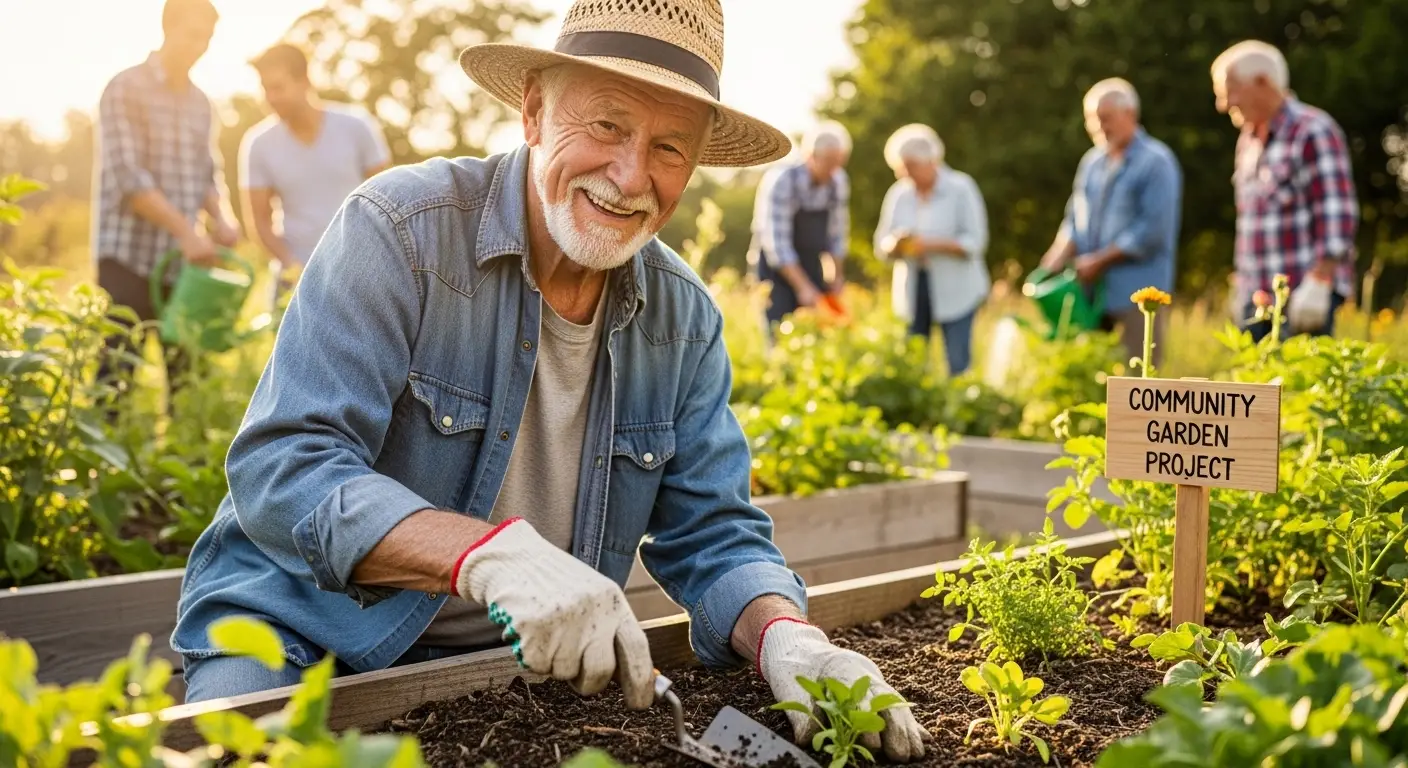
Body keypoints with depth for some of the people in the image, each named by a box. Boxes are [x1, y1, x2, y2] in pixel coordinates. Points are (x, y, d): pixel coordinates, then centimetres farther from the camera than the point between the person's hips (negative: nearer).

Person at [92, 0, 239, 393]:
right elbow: (128, 177, -16)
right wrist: (187, 232, -23)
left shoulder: (200, 102, 13)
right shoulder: (126, 89, -7)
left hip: (185, 264, 6)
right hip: (130, 261, -6)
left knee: (185, 382, 8)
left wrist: (220, 218, -7)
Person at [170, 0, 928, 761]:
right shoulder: (400, 231, -17)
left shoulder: (685, 318, -1)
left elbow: (713, 538, -1)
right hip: (296, 635, -3)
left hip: (510, 663, 4)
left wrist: (787, 638, -24)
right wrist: (493, 553, -40)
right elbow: (280, 470, -25)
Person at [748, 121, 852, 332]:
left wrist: (837, 276, 2)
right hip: (777, 267, -5)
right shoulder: (781, 180, -21)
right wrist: (803, 287, -27)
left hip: (811, 266, 5)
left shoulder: (839, 181, -5)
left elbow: (837, 233, 5)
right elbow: (777, 243, -24)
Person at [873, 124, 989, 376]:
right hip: (913, 291, 4)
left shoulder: (961, 188, -4)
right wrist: (895, 245, -16)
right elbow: (882, 243, 8)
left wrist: (932, 245, -21)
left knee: (958, 364, -7)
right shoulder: (899, 193, 7)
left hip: (955, 291, -3)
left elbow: (975, 241, -9)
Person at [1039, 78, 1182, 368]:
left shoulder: (1156, 162, -7)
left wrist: (1099, 261, -13)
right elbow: (1075, 219, 16)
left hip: (1137, 293, -6)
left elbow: (1153, 231, -15)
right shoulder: (1092, 161, 14)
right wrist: (1059, 257, -4)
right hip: (1093, 290, 7)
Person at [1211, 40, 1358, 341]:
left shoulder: (1313, 132, -8)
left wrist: (1318, 283, -21)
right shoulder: (1248, 140, 17)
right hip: (1257, 296, 8)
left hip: (1305, 296, -8)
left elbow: (1338, 216, -15)